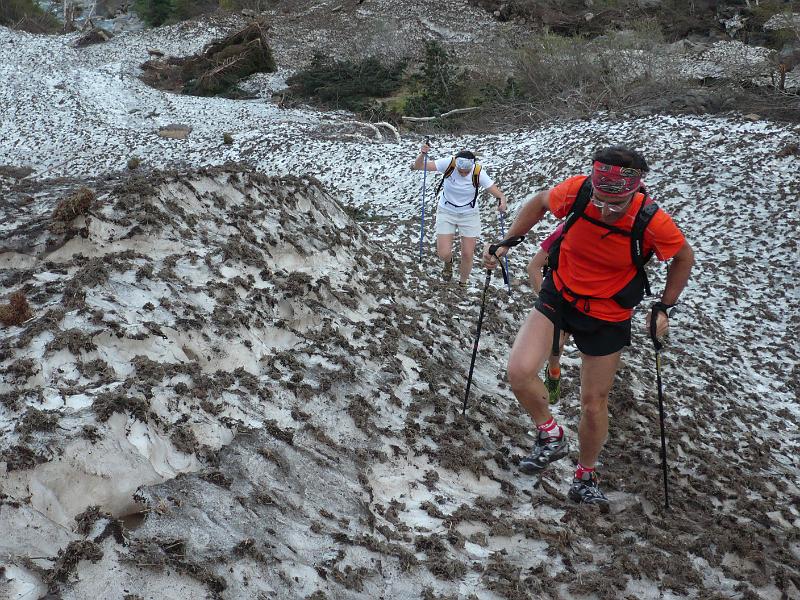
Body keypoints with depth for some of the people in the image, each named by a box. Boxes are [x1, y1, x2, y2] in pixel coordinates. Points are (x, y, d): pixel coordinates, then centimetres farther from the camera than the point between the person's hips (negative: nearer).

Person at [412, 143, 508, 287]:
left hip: (469, 215, 0)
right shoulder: (448, 164, -22)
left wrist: (502, 200, -46)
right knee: (444, 254, -9)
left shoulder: (479, 173, -22)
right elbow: (419, 166, -23)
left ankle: (462, 284, 32)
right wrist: (422, 155, -44)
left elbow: (496, 191, -23)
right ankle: (448, 263, 31)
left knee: (468, 255, 3)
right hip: (446, 212, 0)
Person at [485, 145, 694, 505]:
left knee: (594, 403, 10)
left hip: (607, 317, -1)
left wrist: (664, 308, -4)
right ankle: (550, 436, 9)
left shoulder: (654, 223, -26)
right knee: (519, 372, -21)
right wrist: (505, 245, 0)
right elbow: (539, 203, 1)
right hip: (559, 295, 1)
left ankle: (585, 479, 36)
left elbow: (684, 257, -3)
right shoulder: (575, 191, -23)